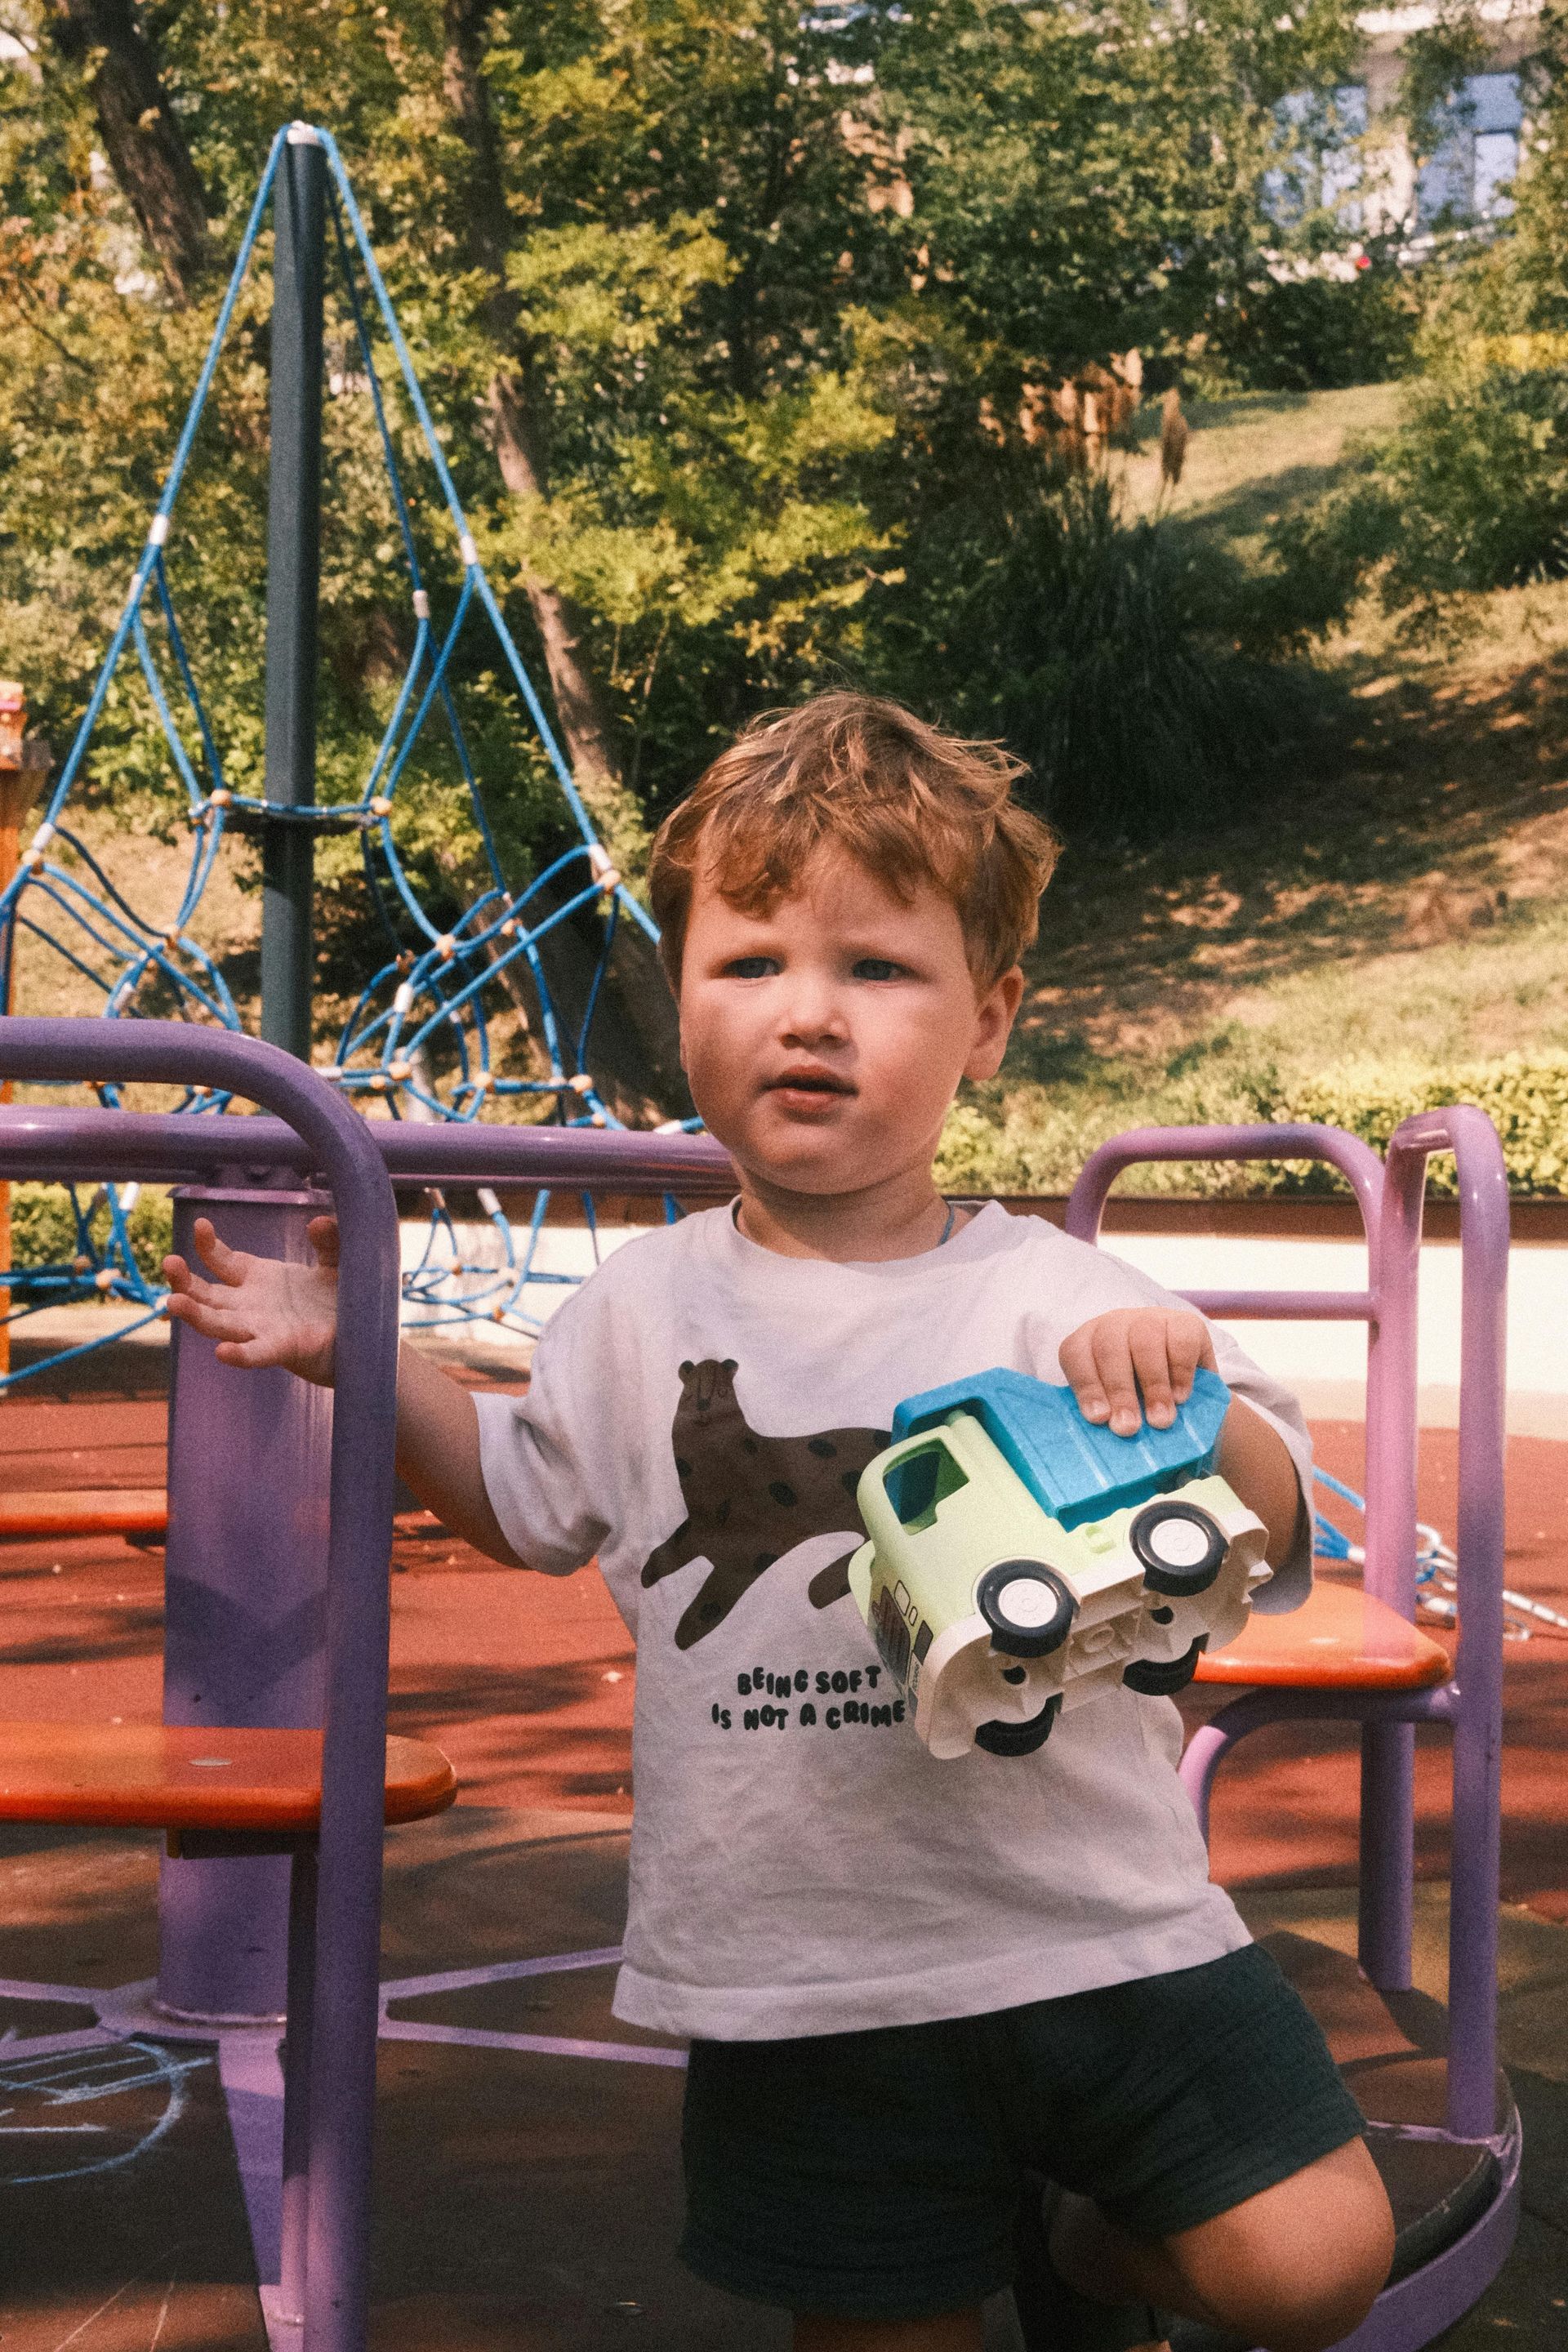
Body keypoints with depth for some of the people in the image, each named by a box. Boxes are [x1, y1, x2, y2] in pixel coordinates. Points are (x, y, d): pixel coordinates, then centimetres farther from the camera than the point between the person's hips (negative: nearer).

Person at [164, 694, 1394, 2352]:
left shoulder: (1059, 1302, -7)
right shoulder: (646, 1312, 3)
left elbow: (1272, 1535, -10)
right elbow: (525, 1501, 18)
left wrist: (1185, 1396, -30)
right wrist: (353, 1351, 10)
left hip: (1099, 1929, -1)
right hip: (806, 1986, 2)